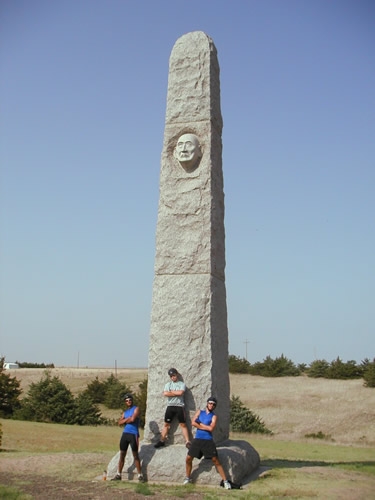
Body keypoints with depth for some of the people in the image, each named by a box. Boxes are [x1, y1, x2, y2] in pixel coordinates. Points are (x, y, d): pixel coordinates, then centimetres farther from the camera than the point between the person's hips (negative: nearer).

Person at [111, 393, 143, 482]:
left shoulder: (136, 409, 0)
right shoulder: (125, 412, 18)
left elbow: (132, 419, -15)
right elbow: (120, 423, 7)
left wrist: (125, 420, 2)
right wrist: (127, 419, -6)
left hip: (133, 434, -6)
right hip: (125, 434, 6)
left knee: (135, 455, -4)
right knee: (122, 454, 7)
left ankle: (140, 475, 0)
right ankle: (118, 475, 13)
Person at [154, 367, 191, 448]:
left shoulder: (182, 384, 1)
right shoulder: (168, 384, 9)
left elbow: (180, 392, -18)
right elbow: (165, 393, -9)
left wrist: (171, 391, -6)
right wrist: (177, 393, -9)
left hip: (179, 406, -3)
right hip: (170, 406, 3)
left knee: (183, 424, -1)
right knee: (166, 424, 7)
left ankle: (188, 442, -1)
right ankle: (162, 441, 15)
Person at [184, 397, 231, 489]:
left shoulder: (214, 416, 2)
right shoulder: (200, 412, 11)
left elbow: (211, 428, -15)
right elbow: (193, 423, -3)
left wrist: (200, 424, -5)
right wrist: (206, 426, -8)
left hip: (208, 440, -3)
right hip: (197, 439, 3)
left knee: (216, 460, -6)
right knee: (188, 458, 2)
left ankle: (225, 481, -3)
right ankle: (188, 478, 23)